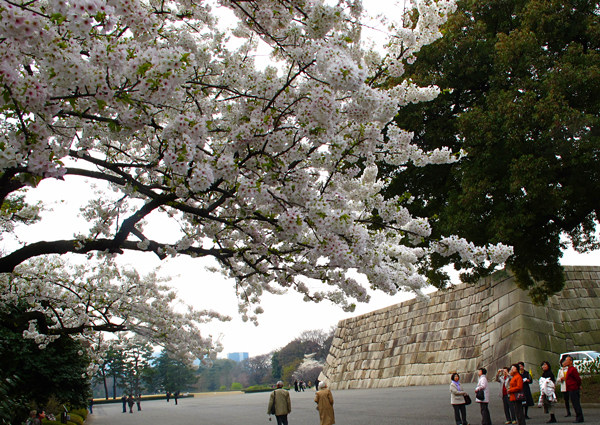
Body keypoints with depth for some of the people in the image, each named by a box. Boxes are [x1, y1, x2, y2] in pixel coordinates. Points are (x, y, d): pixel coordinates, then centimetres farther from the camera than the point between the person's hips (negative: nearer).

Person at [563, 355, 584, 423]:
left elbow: (578, 379, -16)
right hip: (571, 390, 10)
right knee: (576, 404, 12)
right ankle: (579, 418, 16)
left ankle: (579, 418, -4)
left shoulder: (572, 369, -15)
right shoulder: (569, 369, 16)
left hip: (573, 389, -10)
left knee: (576, 404, -7)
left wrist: (578, 386, -1)